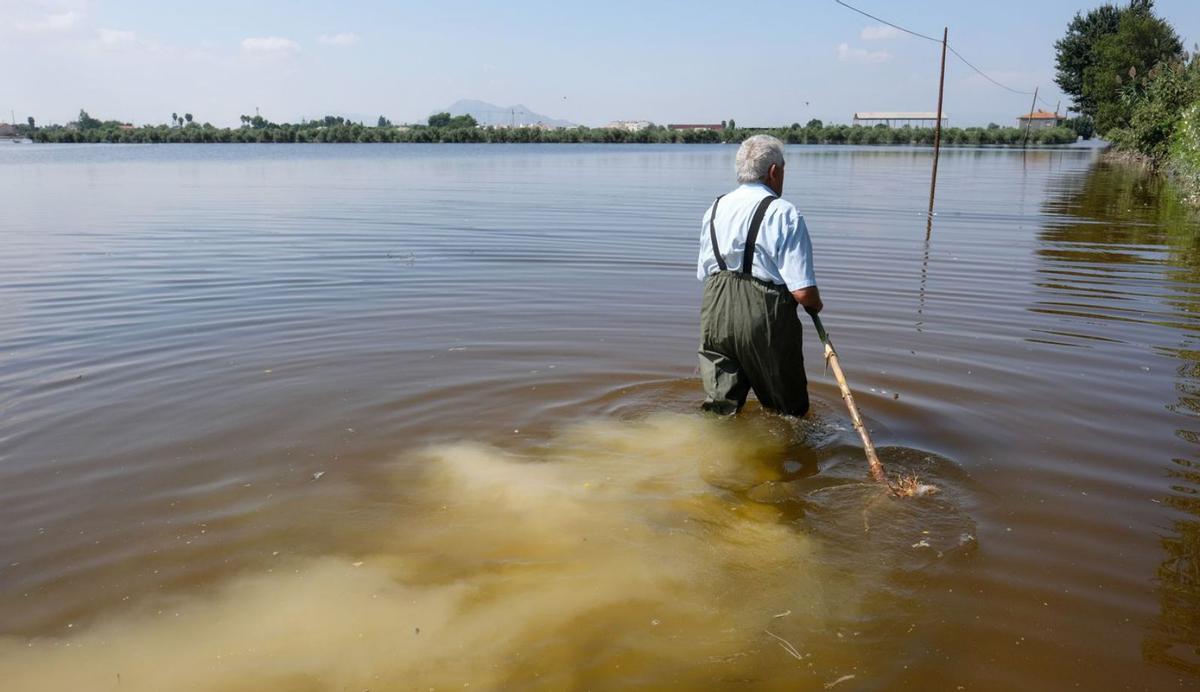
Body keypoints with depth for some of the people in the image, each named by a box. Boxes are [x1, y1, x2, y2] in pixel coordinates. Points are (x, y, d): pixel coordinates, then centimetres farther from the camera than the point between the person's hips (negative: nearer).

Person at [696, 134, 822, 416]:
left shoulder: (715, 208, 9)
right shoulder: (784, 213, -11)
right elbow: (803, 292, -16)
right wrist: (816, 305, 5)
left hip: (715, 312, 6)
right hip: (764, 317, -5)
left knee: (720, 409, 12)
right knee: (787, 413, 12)